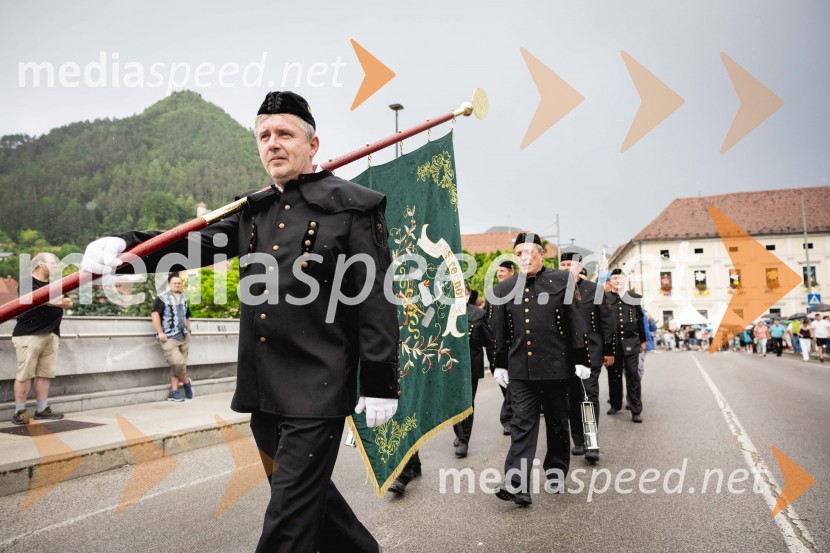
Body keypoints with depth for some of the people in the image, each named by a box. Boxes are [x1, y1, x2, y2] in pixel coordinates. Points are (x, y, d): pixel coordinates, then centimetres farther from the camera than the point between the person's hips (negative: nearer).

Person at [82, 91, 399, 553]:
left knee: (290, 513, 0)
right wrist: (125, 247, -11)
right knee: (304, 492, 20)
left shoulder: (353, 206, -7)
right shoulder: (254, 210, 13)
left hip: (318, 390, -7)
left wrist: (380, 385, -11)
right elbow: (198, 246, 6)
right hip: (264, 389, 7)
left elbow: (377, 299, -10)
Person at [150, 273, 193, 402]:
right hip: (169, 338, -6)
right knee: (177, 362, -15)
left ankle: (174, 392, 11)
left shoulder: (184, 300, 17)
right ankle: (187, 382, 11)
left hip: (184, 337, 6)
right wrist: (160, 333, -17)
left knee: (179, 365, 5)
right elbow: (155, 315, -11)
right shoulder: (162, 298, -2)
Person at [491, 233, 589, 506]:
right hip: (520, 370, 1)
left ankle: (556, 474, 30)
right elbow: (500, 332, 12)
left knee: (557, 423, 12)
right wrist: (500, 365, 12)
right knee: (523, 424, -4)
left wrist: (581, 360, -2)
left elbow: (576, 323, 0)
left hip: (555, 367, -1)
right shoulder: (504, 289, 7)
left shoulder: (562, 281, 0)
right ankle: (517, 484, -6)